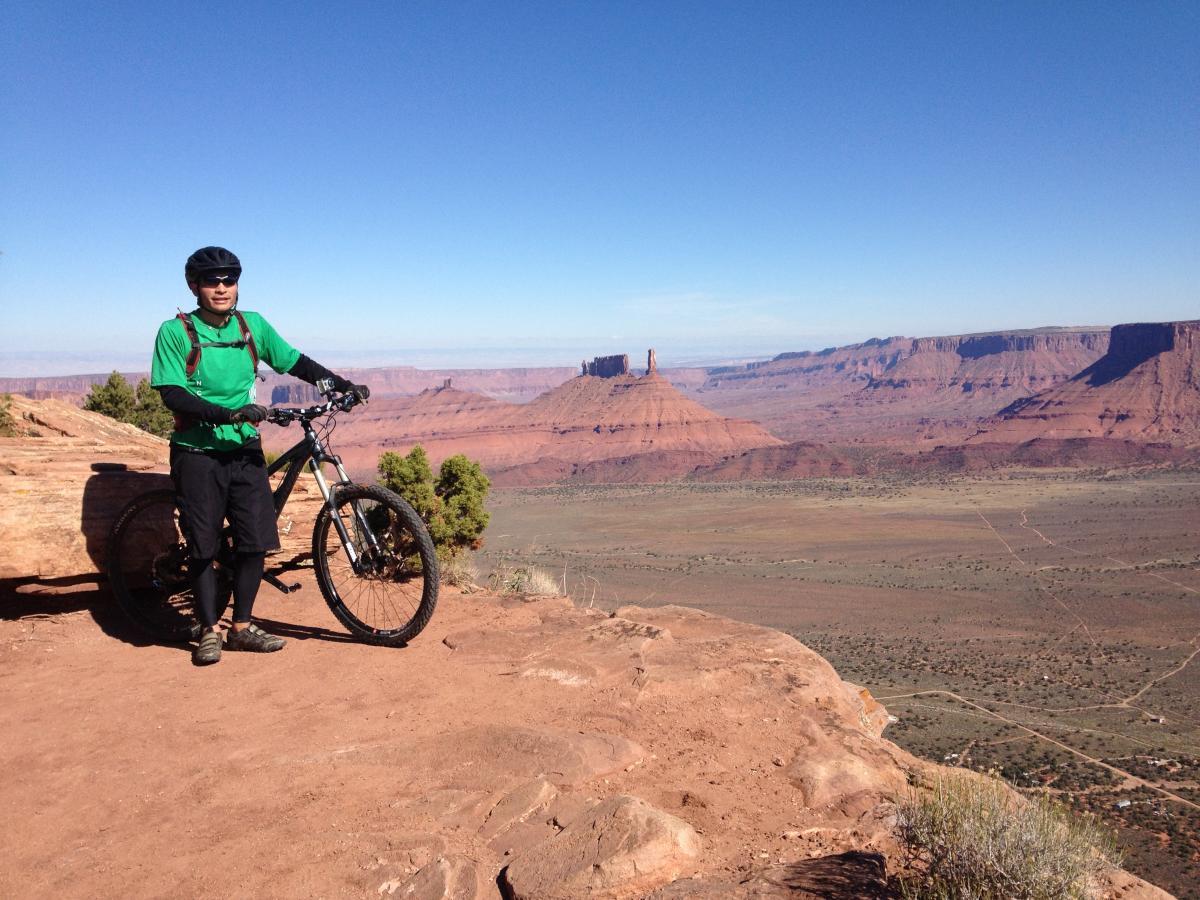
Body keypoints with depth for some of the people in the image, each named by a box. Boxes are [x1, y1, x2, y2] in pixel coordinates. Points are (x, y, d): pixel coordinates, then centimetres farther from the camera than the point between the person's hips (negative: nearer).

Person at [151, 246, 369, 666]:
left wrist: (344, 386, -1)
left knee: (256, 541, 1)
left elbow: (295, 362, 10)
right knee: (202, 546, 3)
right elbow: (172, 394, -12)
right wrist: (227, 414, -25)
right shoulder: (176, 331, -6)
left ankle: (242, 626, 18)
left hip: (245, 450, 3)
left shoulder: (253, 325, 5)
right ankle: (209, 631, 19)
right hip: (197, 453, -3)